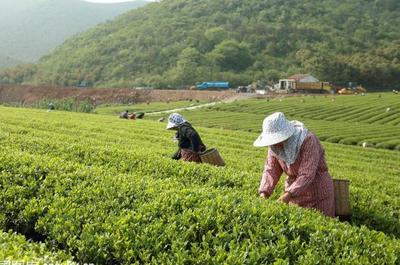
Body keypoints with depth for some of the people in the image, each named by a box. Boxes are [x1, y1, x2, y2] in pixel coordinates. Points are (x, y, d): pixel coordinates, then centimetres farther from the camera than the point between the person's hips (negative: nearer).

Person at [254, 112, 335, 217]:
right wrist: (264, 192, -22)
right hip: (294, 190, 5)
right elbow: (271, 170, -9)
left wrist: (289, 194, -38)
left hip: (317, 190, -4)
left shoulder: (308, 140, -27)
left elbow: (307, 175, -30)